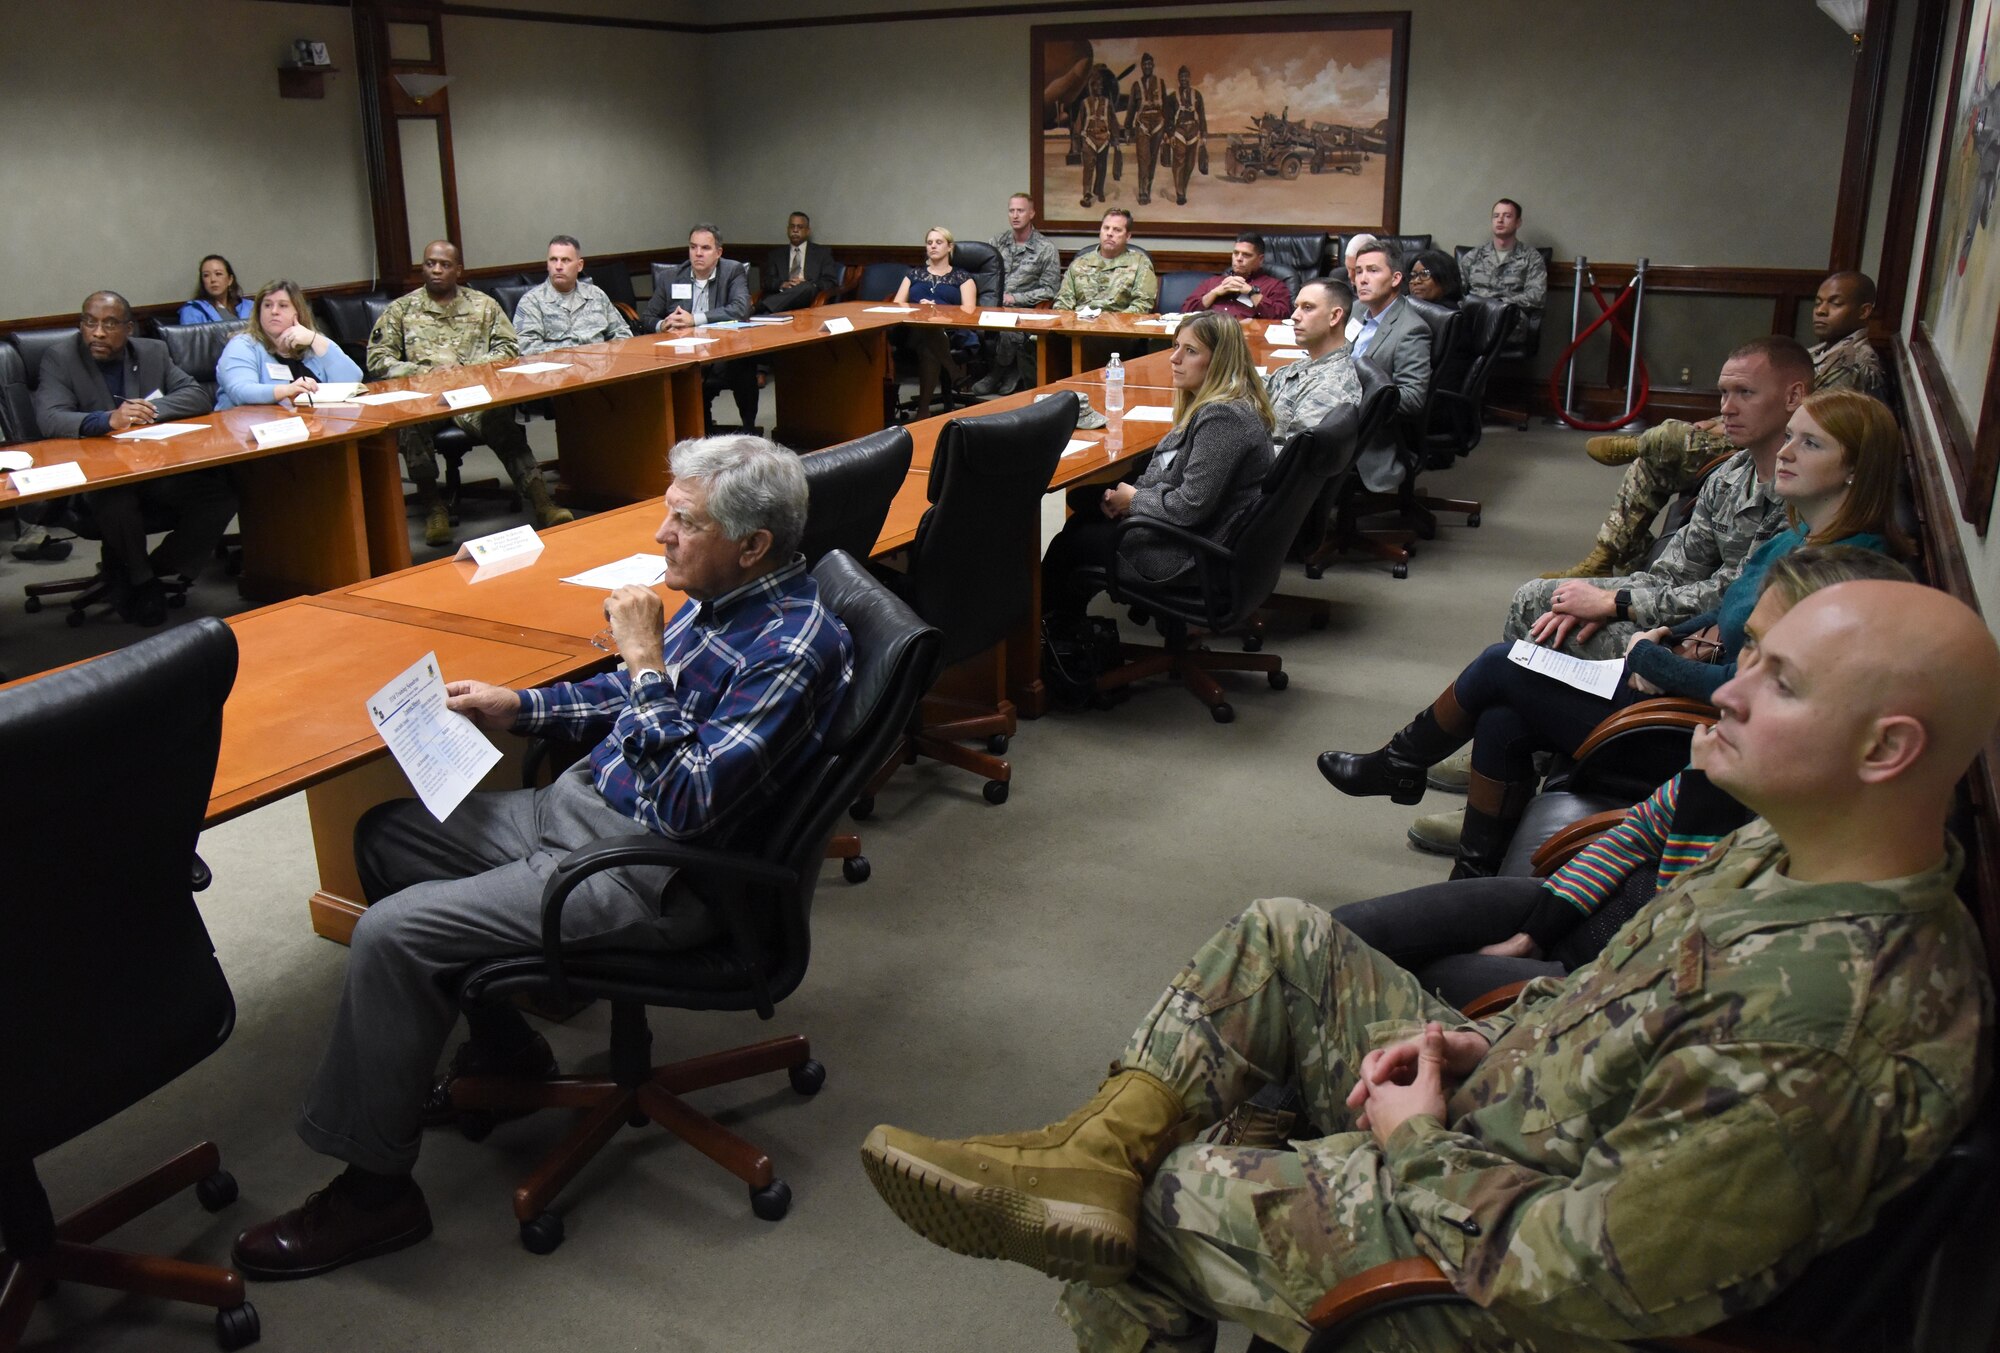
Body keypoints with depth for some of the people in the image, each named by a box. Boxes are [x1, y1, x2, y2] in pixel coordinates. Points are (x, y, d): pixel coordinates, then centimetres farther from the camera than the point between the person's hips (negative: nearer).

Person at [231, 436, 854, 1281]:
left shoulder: (795, 648, -24)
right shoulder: (719, 597, 5)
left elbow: (685, 806, -29)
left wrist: (645, 663, -24)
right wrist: (520, 708, 12)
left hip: (646, 870, -10)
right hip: (581, 802, 10)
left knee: (391, 934, -17)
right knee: (385, 835, 18)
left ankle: (374, 1186, 2)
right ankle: (505, 1051, 26)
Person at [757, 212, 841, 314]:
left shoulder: (822, 252, 20)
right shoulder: (775, 255, 25)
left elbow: (831, 282, 8)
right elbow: (767, 281, 12)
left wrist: (809, 286, -12)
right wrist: (782, 285, -12)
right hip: (780, 297, 0)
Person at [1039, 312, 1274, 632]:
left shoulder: (1224, 417, -25)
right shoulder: (1210, 406, 9)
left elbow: (1191, 506, -28)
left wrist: (1134, 500, -11)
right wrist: (1126, 492, -2)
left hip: (1193, 558, -10)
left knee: (1071, 542, 6)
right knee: (1083, 501, 15)